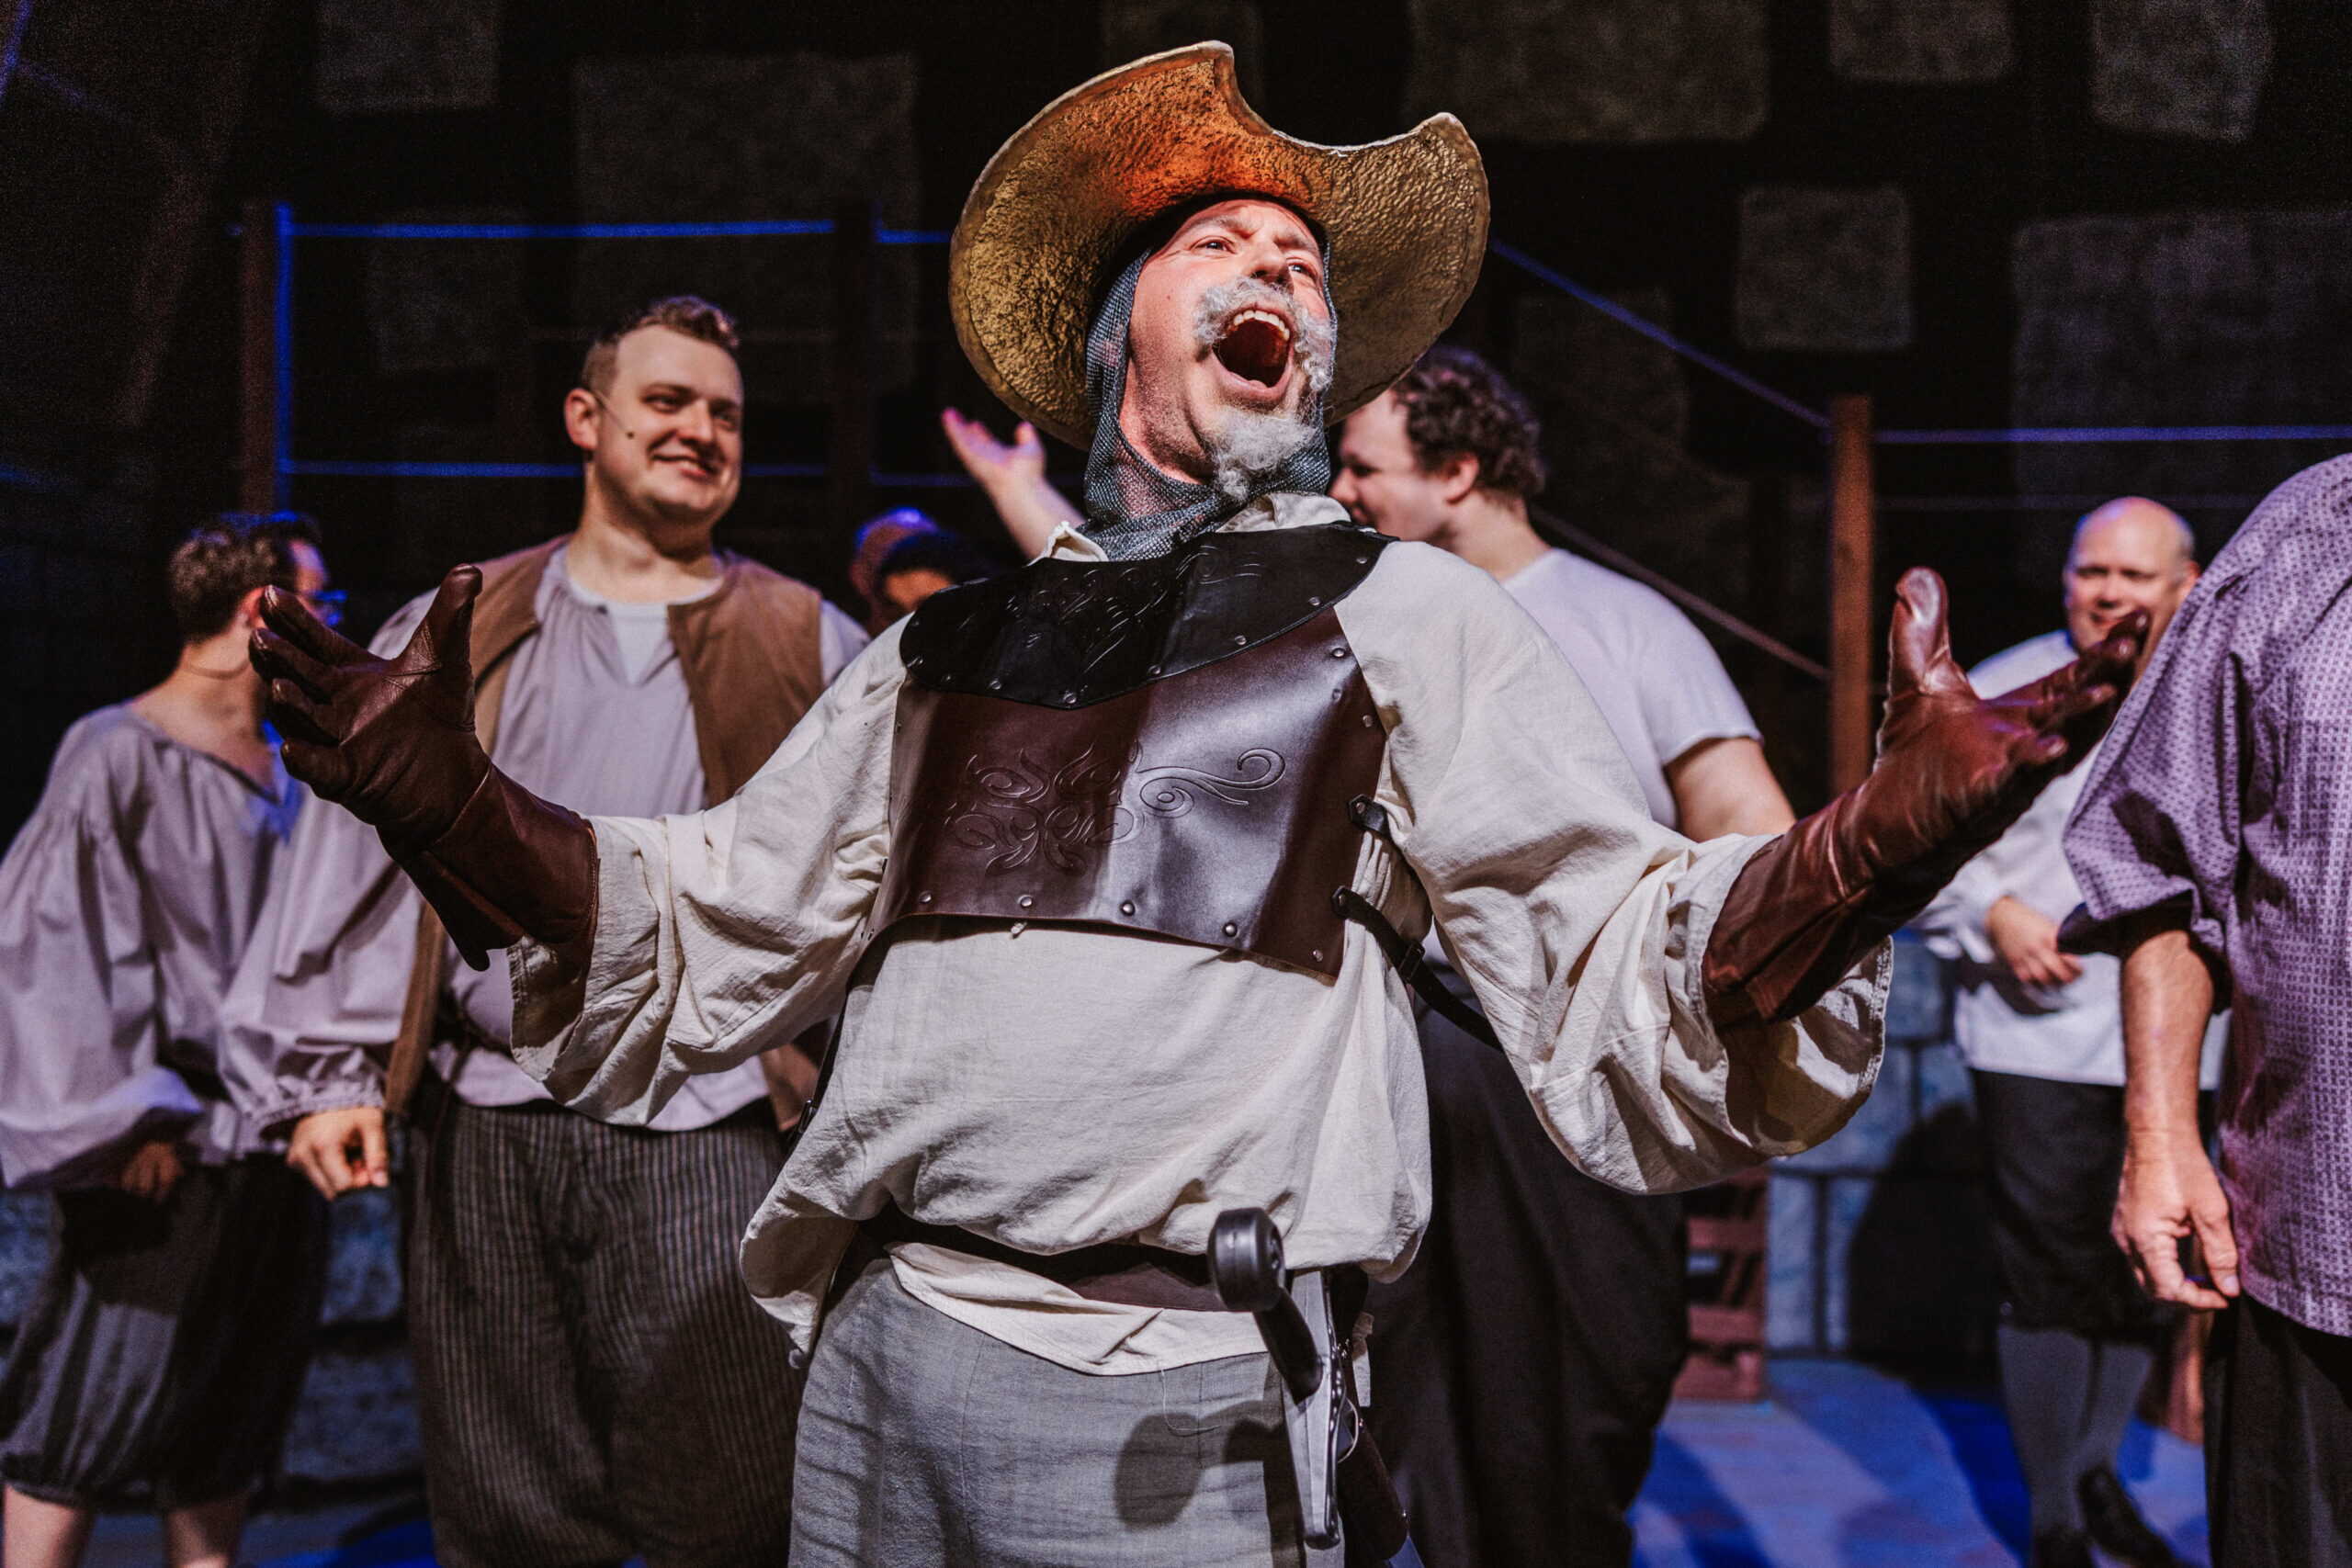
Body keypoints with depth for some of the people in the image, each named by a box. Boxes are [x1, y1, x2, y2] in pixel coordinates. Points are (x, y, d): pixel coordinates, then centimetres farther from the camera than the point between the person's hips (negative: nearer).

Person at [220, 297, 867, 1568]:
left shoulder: (808, 646, 8)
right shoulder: (460, 636, 11)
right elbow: (363, 857, 10)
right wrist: (329, 1075, 3)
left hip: (710, 1142, -1)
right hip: (490, 1130, 2)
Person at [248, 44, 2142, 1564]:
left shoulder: (1410, 615, 4)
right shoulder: (954, 646, 15)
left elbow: (1628, 989, -5)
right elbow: (704, 939, 16)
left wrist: (1886, 835, -24)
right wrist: (446, 796, 1)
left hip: (1174, 1400, -4)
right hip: (869, 1364, 4)